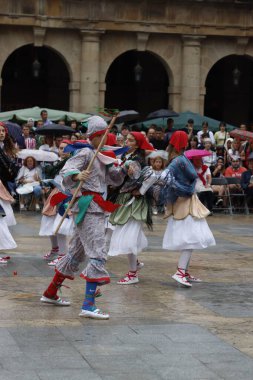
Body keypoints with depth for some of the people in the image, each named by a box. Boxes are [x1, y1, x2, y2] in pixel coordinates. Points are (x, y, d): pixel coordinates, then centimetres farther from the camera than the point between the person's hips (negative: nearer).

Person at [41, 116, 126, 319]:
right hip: (88, 206, -10)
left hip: (96, 208, 10)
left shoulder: (100, 156, 19)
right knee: (98, 253, -16)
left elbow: (114, 179, 21)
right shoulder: (86, 153, -9)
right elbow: (66, 170, -22)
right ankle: (88, 305, -22)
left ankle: (51, 293, 29)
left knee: (77, 252, 17)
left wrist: (123, 169, 1)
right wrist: (77, 175, -43)